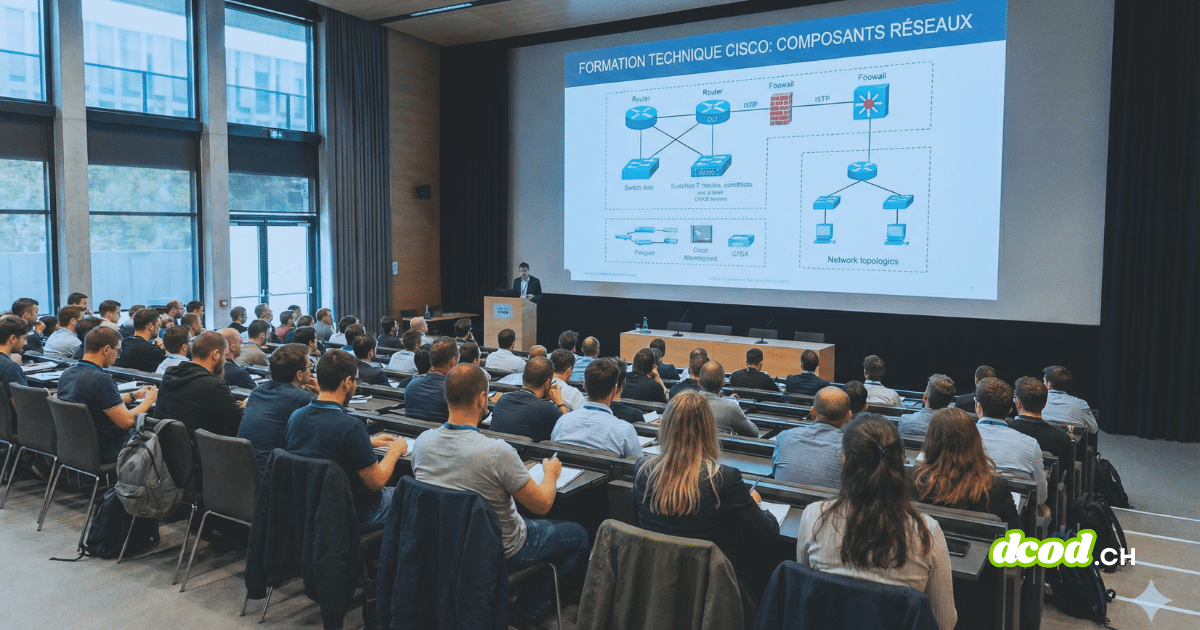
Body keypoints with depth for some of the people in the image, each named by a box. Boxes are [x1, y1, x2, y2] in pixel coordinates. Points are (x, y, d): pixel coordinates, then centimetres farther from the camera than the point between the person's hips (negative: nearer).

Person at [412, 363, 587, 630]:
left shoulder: (422, 442, -15)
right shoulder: (497, 452, -33)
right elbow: (542, 504, -20)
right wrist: (551, 473, 1)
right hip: (500, 552, -6)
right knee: (578, 536, 16)